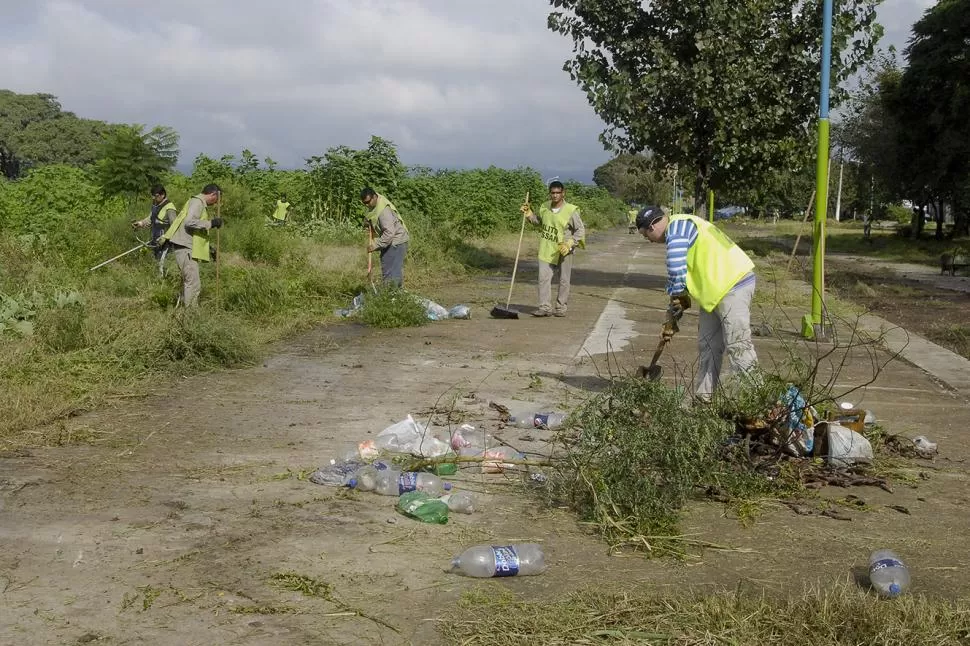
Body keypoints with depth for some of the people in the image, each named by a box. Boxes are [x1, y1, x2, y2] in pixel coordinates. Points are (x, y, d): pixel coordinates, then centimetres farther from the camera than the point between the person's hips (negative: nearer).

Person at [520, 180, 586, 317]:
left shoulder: (571, 210, -12)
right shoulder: (544, 207, 4)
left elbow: (581, 229, -9)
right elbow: (539, 222, 23)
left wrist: (569, 244, -20)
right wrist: (529, 214, 6)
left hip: (563, 250, -4)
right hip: (547, 249, 4)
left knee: (564, 280, 7)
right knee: (543, 278, -3)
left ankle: (561, 307, 18)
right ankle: (545, 307, 0)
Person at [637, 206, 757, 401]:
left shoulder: (677, 227, -12)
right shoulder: (680, 228, 19)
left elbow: (676, 273, -18)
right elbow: (686, 274, 21)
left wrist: (671, 318, -6)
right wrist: (672, 317, 17)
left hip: (733, 285, -11)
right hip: (717, 290, 11)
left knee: (738, 347, -11)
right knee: (707, 345, 13)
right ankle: (703, 396, 19)